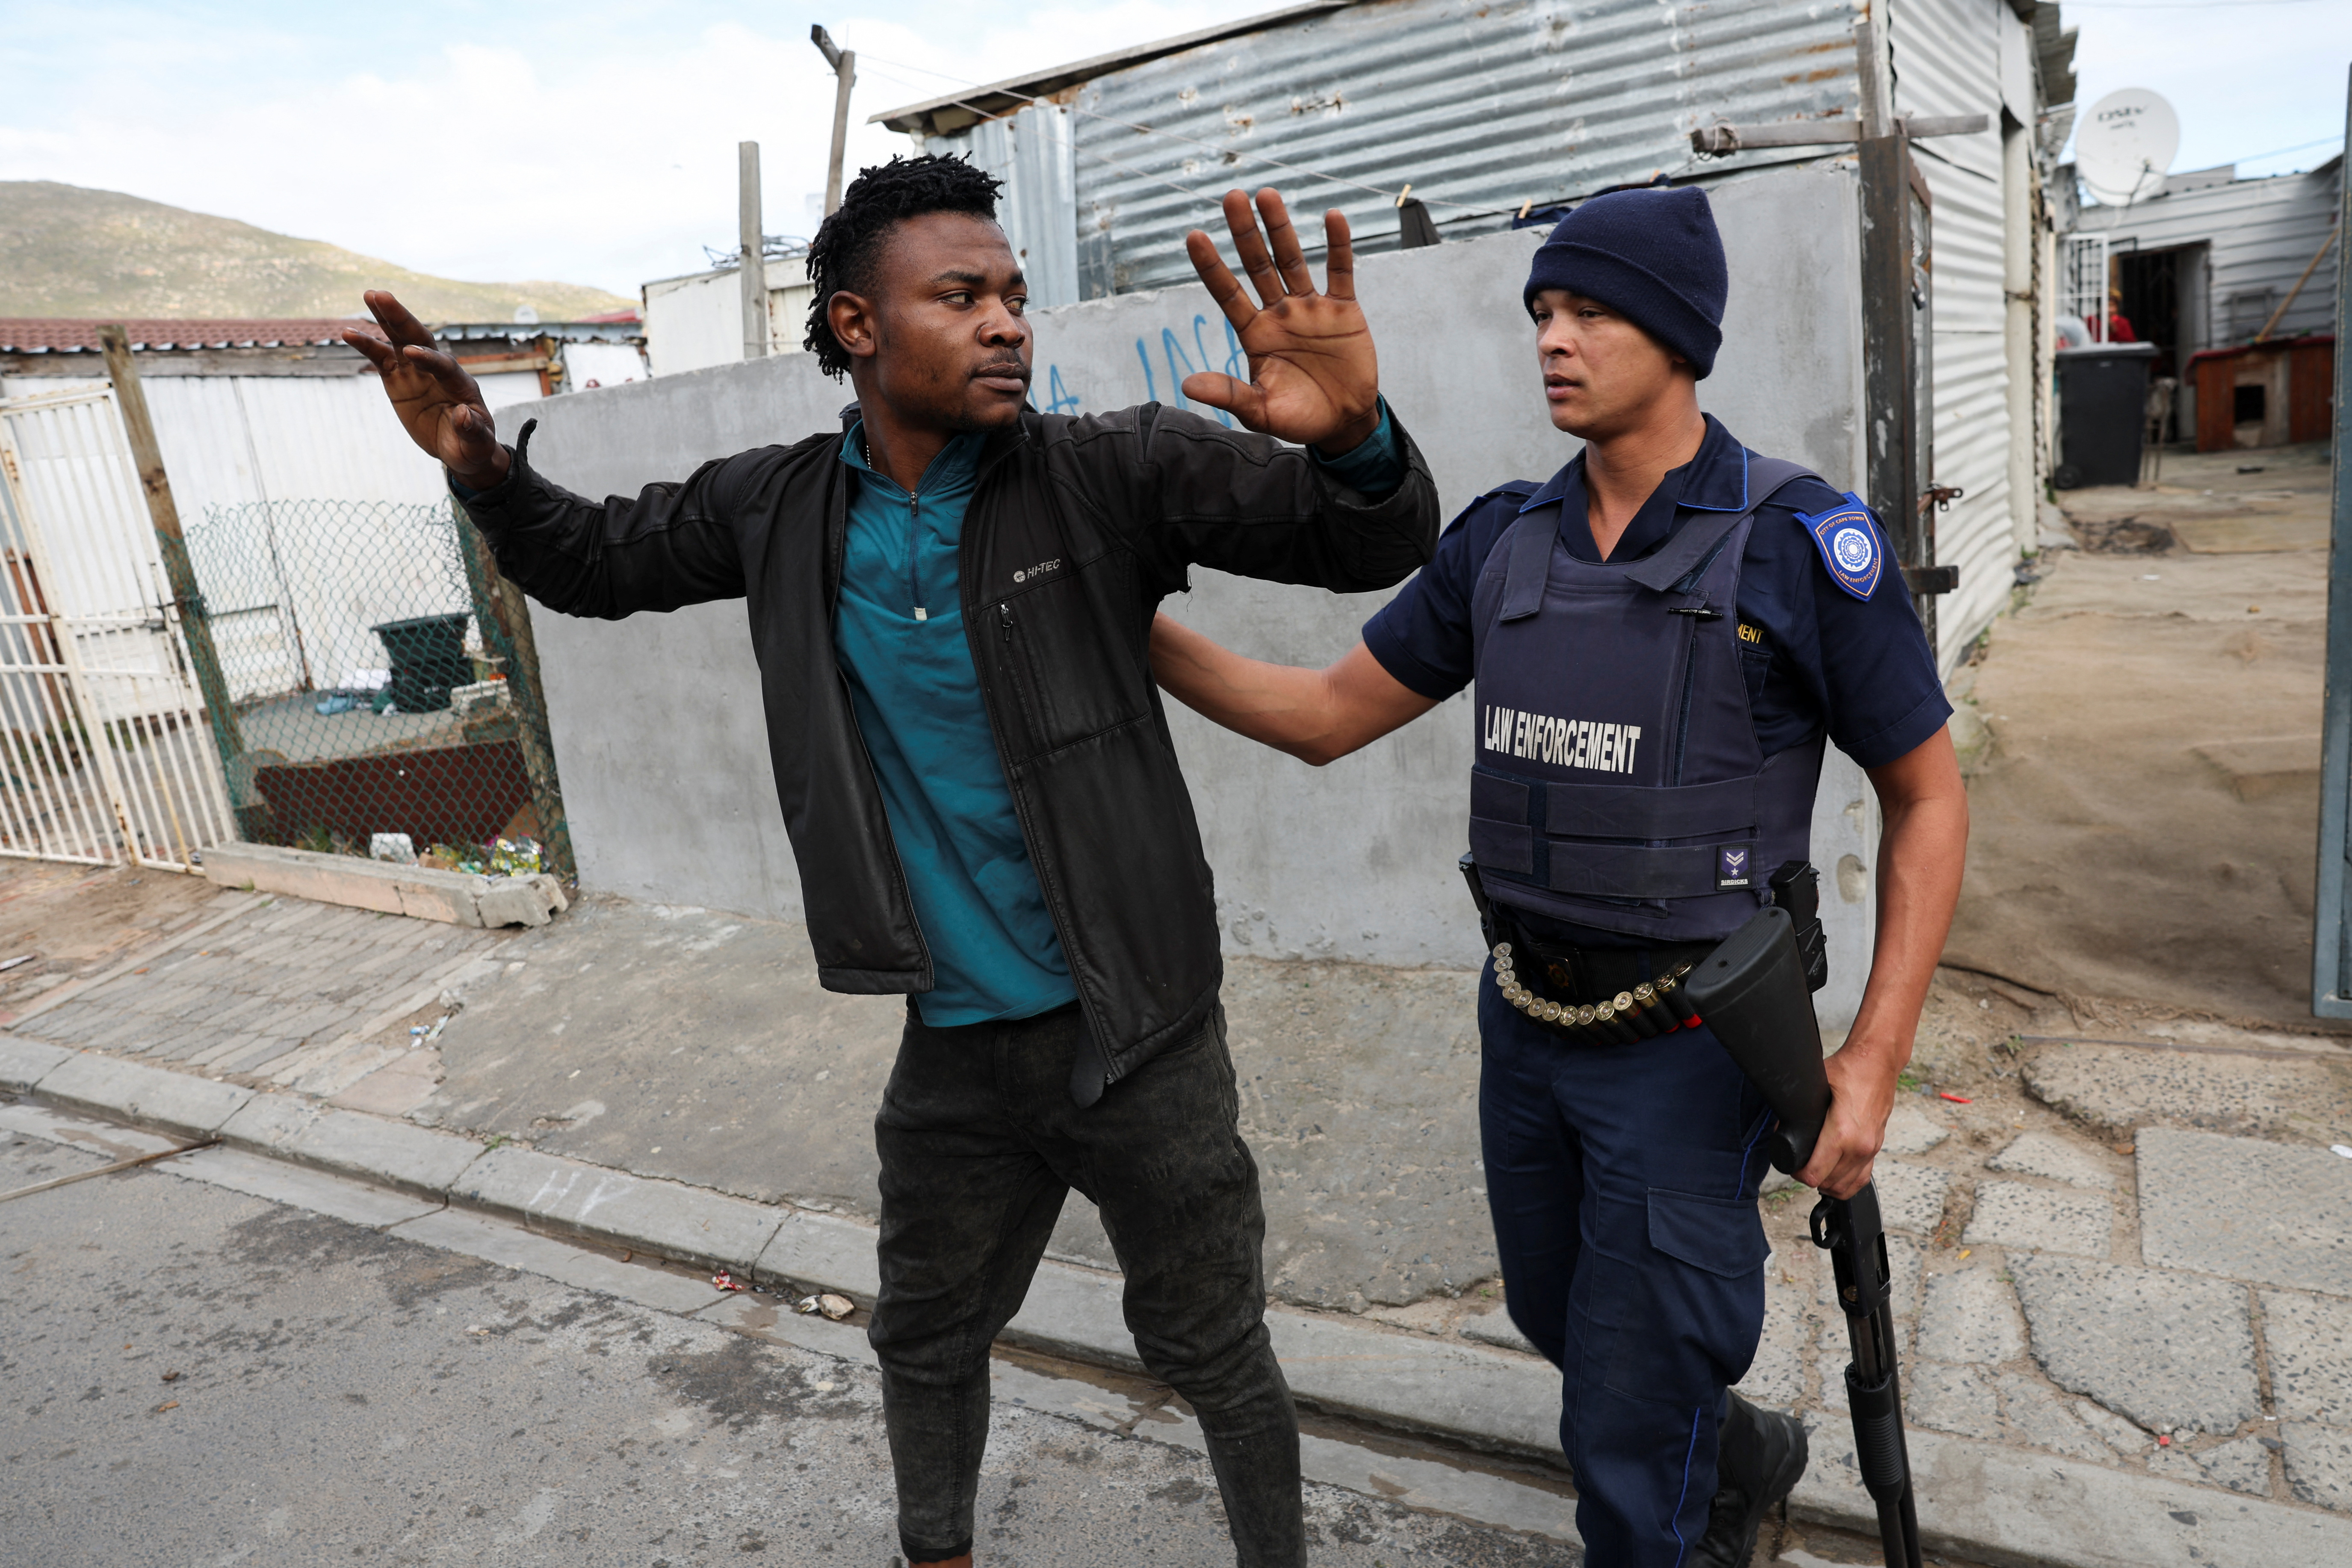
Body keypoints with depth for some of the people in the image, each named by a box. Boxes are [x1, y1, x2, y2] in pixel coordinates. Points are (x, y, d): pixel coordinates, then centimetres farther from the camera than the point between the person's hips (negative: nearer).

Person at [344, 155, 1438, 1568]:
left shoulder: (1108, 474, -13)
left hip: (1140, 1038, -3)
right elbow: (594, 561, 13)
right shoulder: (778, 510, -2)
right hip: (953, 1046, 4)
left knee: (1215, 1352, 16)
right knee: (927, 1342, 26)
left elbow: (1370, 546, -15)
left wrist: (1354, 439, -38)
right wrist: (487, 474, -7)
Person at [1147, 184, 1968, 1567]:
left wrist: (1874, 1063, -13)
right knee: (1564, 1322, 25)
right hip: (1526, 1024, 6)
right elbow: (1325, 716, 3)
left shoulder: (1800, 544, -13)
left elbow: (1929, 795, -6)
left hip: (1686, 1045, -5)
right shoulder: (1503, 542, 1)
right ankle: (1739, 1457, 55)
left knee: (1625, 1429, 6)